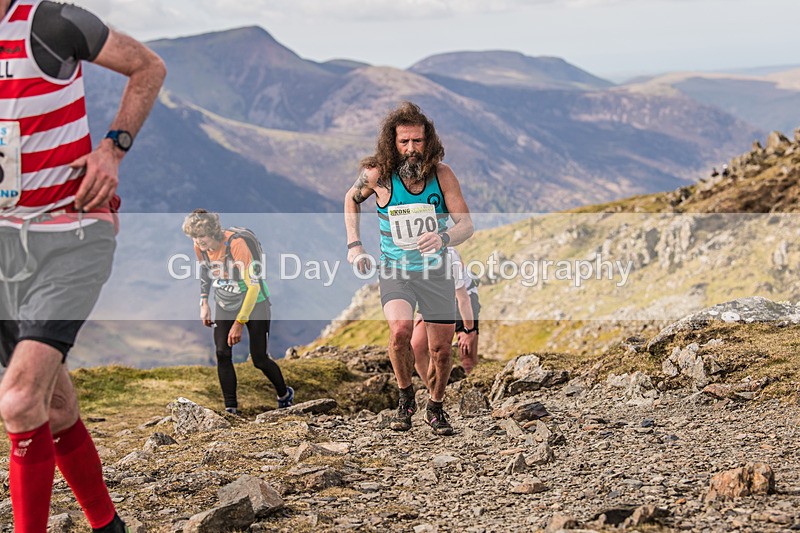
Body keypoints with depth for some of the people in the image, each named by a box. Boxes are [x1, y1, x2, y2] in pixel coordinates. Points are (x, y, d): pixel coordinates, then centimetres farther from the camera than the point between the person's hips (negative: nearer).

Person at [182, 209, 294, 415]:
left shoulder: (236, 244, -31)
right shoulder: (200, 247, -11)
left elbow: (253, 287, -28)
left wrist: (239, 323, -27)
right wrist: (204, 303, 3)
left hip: (253, 304, -6)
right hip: (225, 304, 6)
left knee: (259, 359, -3)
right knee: (222, 354, -8)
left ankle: (285, 395, 24)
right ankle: (230, 409, 0)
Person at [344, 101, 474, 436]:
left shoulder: (441, 175, -11)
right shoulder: (377, 175, -11)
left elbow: (466, 225, -12)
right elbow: (352, 199, 11)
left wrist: (444, 238, -34)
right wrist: (354, 244, 3)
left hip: (436, 271, 1)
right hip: (395, 270, -1)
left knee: (441, 350, 4)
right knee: (400, 329, -28)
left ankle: (436, 408, 33)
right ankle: (405, 396, -1)